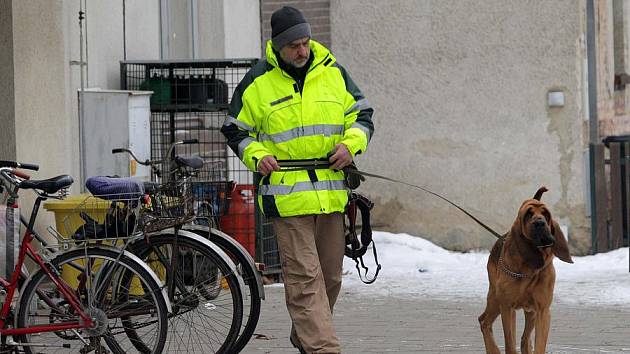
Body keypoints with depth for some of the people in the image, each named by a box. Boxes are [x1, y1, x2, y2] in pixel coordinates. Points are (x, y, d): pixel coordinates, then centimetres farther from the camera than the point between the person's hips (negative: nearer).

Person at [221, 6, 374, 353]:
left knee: (330, 275, 11)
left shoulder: (334, 73, 8)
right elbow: (235, 129, 9)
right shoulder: (257, 82, 0)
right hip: (286, 195, -4)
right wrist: (257, 156, -9)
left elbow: (362, 114, 16)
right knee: (304, 277, -11)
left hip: (331, 192, 4)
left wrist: (351, 143, -3)